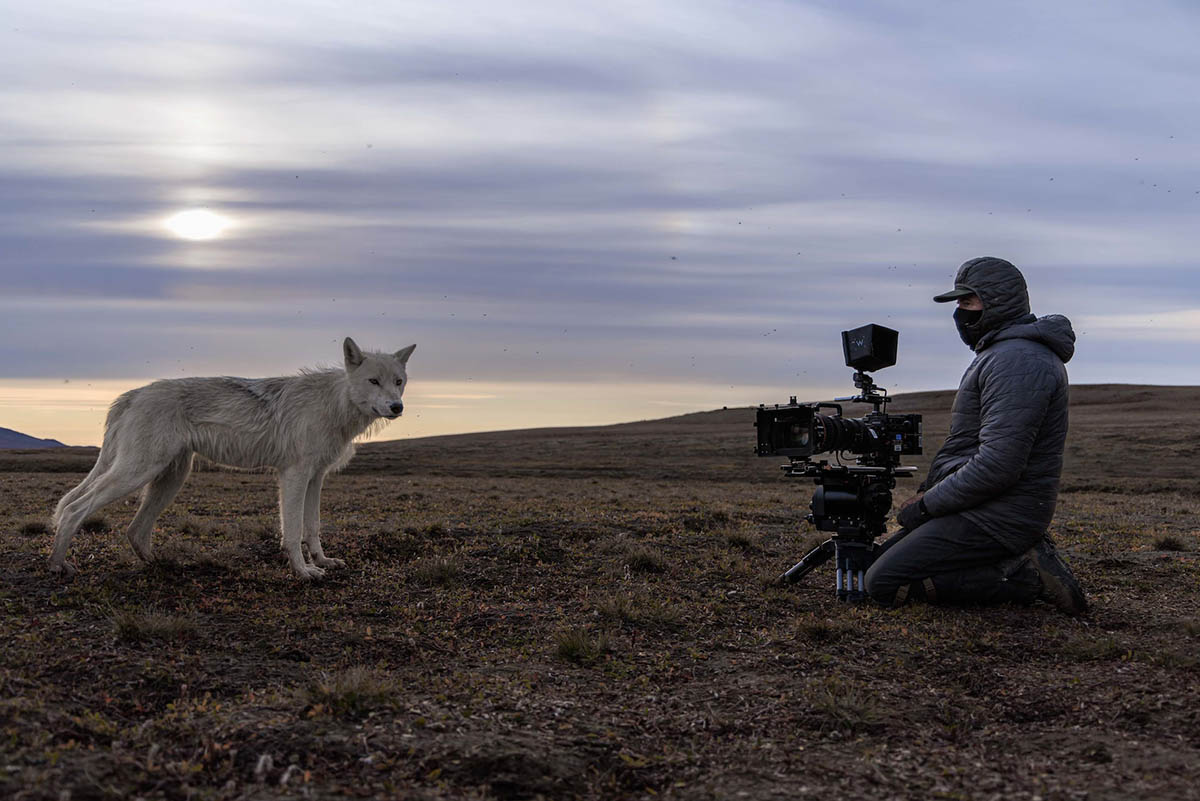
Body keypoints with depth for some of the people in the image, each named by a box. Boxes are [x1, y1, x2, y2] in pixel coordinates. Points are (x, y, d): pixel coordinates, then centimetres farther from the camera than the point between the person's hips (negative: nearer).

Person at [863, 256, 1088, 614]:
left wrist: (927, 504, -16)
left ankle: (1023, 575, -10)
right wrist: (932, 489, 10)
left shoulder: (1017, 360, -18)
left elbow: (998, 463, -26)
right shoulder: (1002, 352, 17)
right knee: (884, 557, 15)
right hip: (988, 508, 11)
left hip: (997, 517, -11)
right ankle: (1023, 556, 8)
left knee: (885, 582, -15)